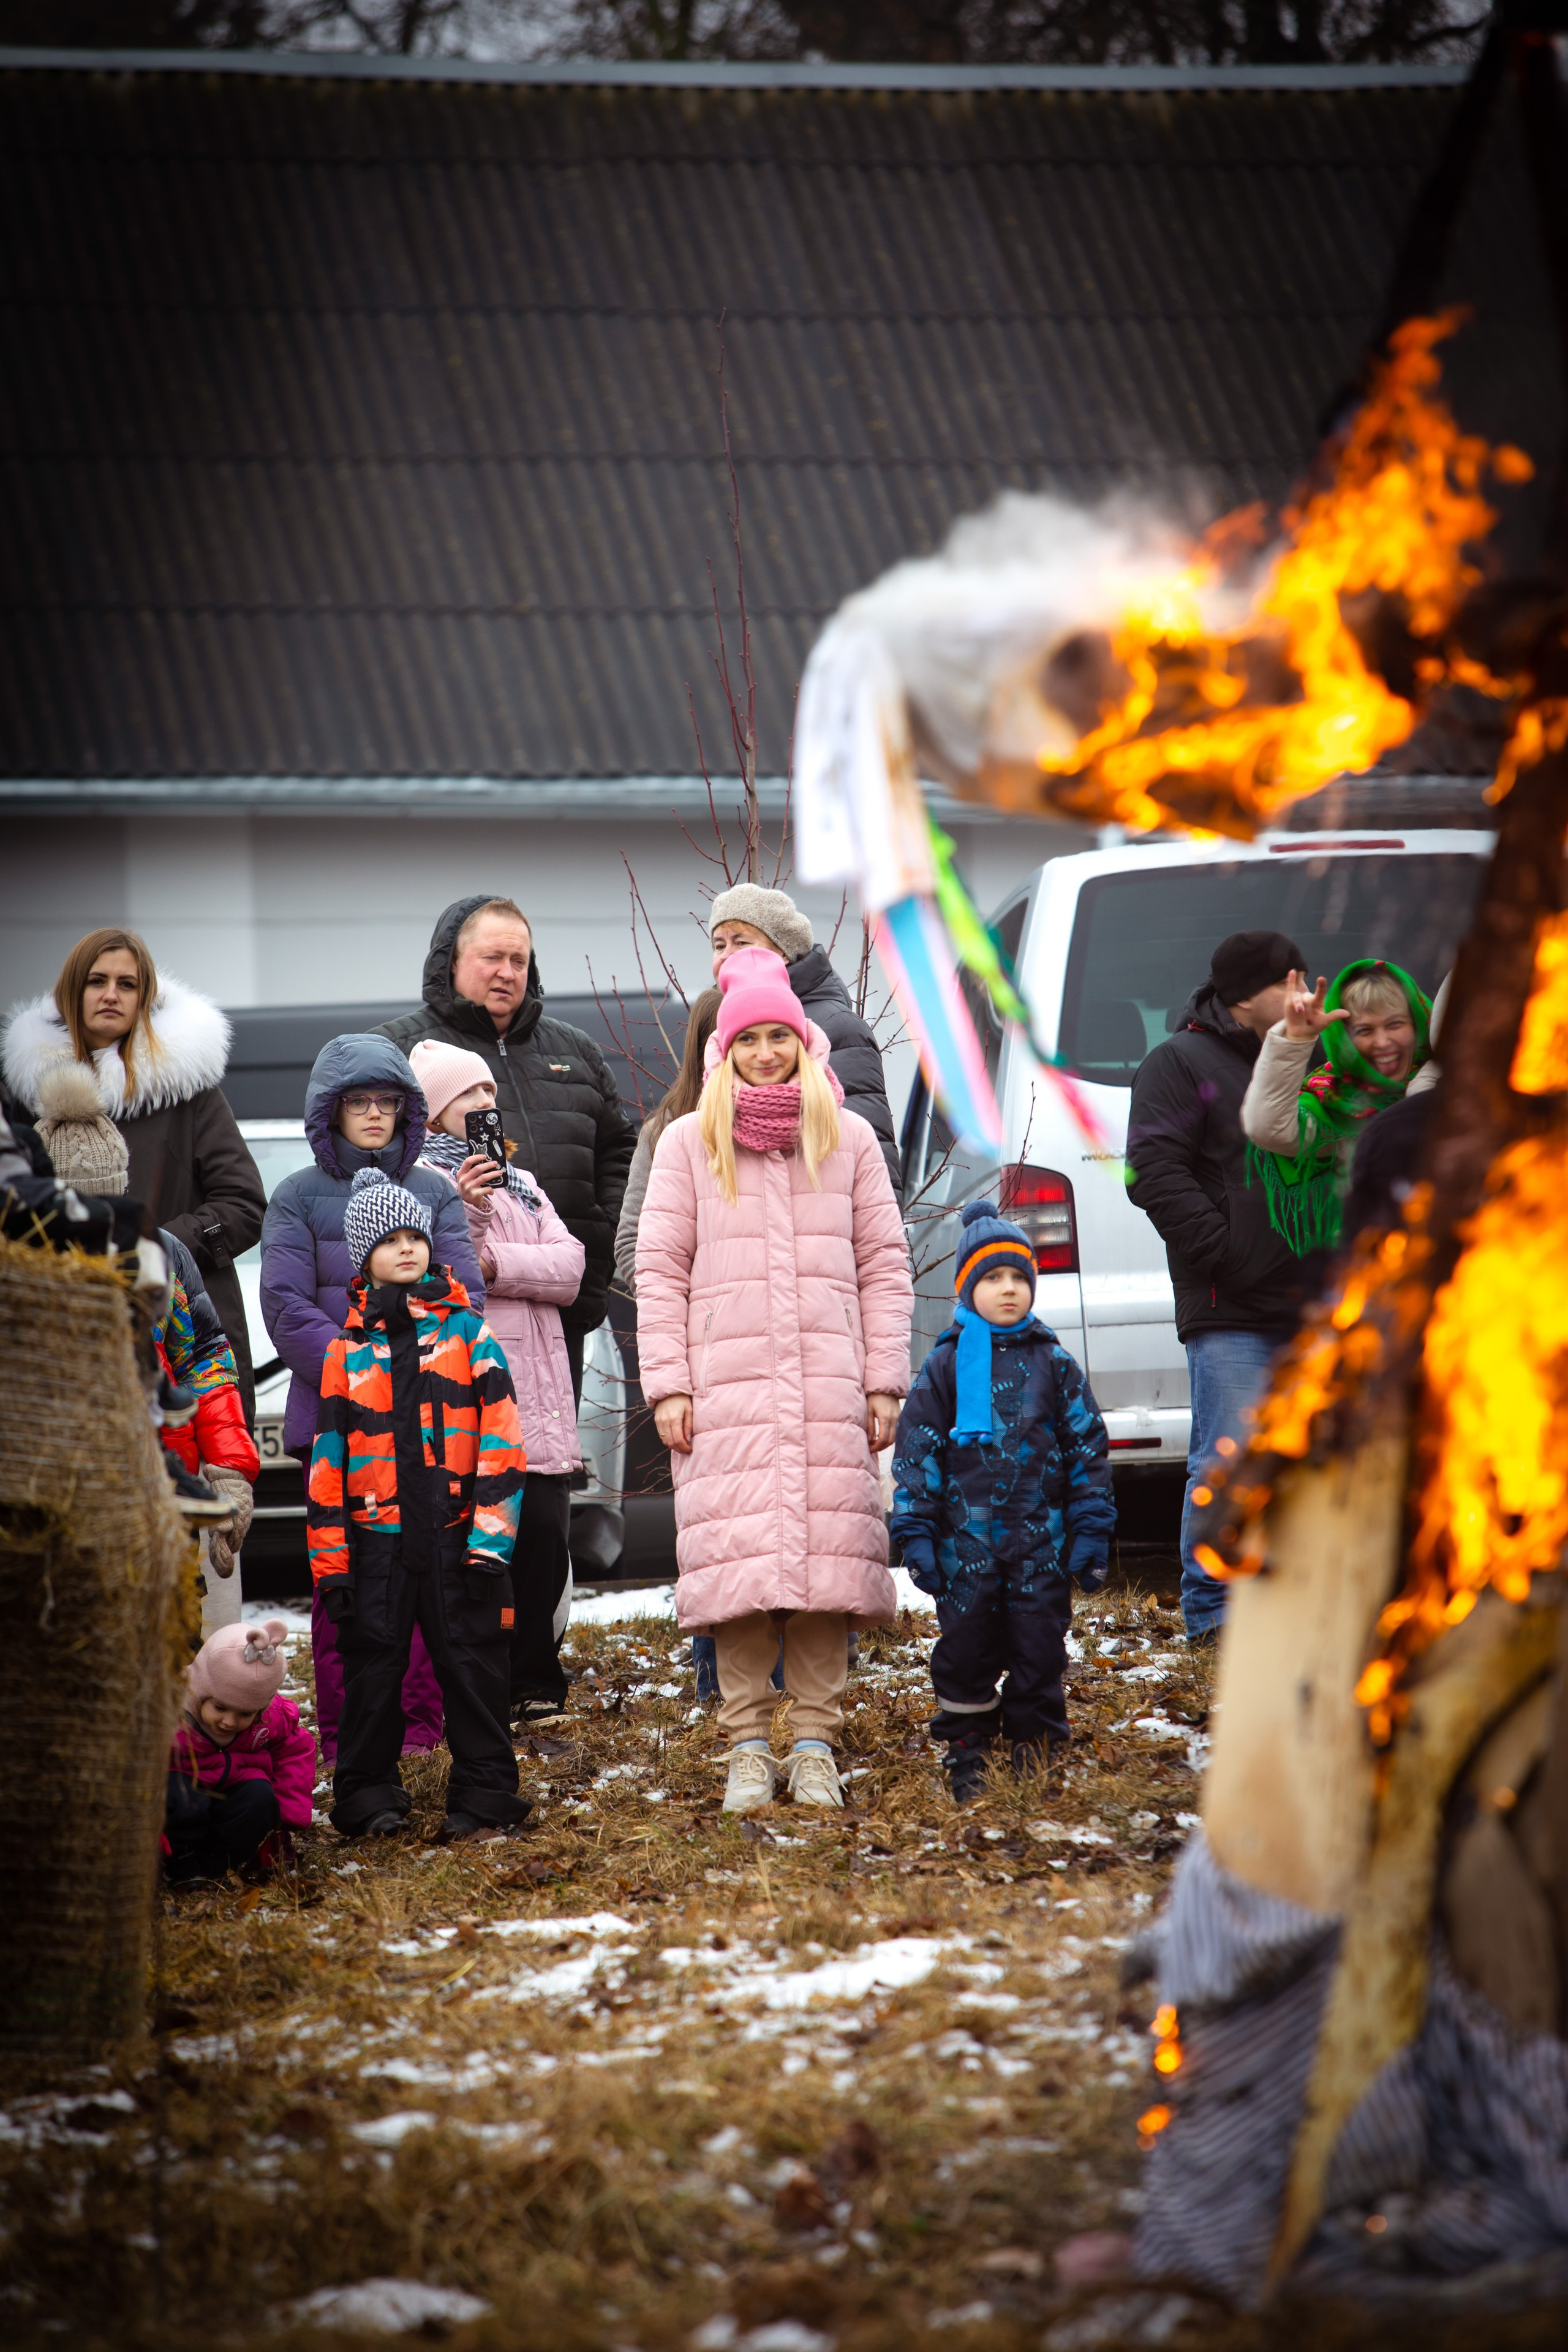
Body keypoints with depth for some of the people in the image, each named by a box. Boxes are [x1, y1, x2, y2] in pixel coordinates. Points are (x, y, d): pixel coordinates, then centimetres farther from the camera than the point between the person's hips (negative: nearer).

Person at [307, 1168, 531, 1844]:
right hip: (377, 1537, 1)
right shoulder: (346, 1352, 9)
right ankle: (368, 1795, 13)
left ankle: (483, 1790, 9)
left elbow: (499, 1440, 2)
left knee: (471, 1662, 1)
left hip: (454, 1534, -1)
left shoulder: (468, 1334, 6)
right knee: (373, 1668, 4)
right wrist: (330, 1563, 4)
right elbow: (329, 1460, 9)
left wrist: (489, 1540, -6)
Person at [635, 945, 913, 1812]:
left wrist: (884, 1382, 5)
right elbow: (659, 1269, 8)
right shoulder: (690, 1141, 9)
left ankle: (815, 1745, 1)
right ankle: (747, 1747, -2)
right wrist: (667, 1384, -1)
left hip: (828, 1388, 1)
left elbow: (884, 1266, 13)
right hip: (726, 1386, -1)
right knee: (739, 1562, -7)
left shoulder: (848, 1139, 12)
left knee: (828, 1557, -4)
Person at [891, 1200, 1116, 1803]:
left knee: (1040, 1646, 3)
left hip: (1042, 1537, 1)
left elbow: (1087, 1445, 10)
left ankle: (1034, 1747, 15)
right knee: (966, 1646, 2)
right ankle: (968, 1753, 14)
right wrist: (915, 1532, -3)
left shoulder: (1052, 1362, 6)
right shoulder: (947, 1364, 3)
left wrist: (1091, 1529, 4)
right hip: (966, 1539, -1)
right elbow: (916, 1450, 3)